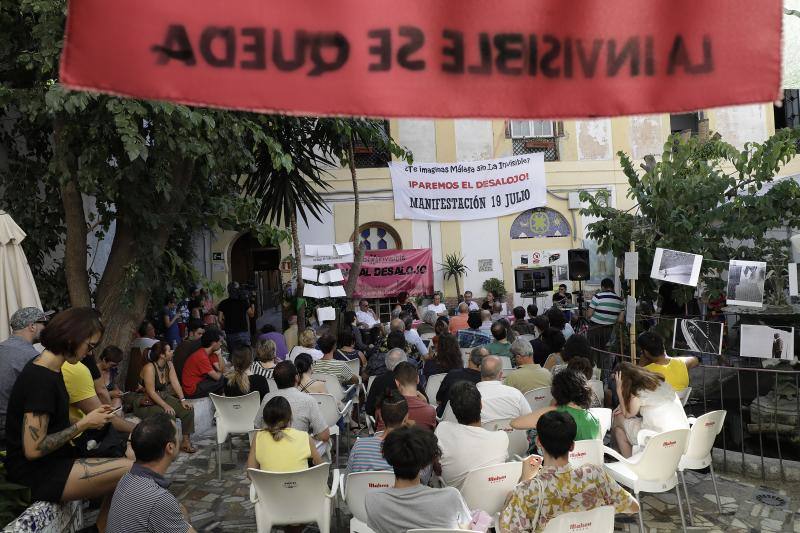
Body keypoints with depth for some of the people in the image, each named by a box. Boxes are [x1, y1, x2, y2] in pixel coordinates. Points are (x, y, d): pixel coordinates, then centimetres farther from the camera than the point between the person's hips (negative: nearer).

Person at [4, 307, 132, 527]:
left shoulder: (49, 369, 8)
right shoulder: (40, 379, -22)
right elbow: (33, 449, -23)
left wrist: (88, 419, 0)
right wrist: (84, 424, -15)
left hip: (53, 460, 10)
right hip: (36, 474, -10)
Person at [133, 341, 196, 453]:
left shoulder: (169, 364, 0)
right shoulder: (149, 368, -23)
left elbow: (175, 383, -3)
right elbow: (151, 392, -26)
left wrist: (182, 400, -16)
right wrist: (165, 406, -32)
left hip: (163, 397, 8)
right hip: (146, 403, -8)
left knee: (188, 409, -11)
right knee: (169, 414, -32)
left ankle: (186, 441, -1)